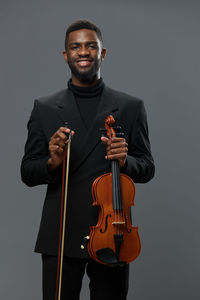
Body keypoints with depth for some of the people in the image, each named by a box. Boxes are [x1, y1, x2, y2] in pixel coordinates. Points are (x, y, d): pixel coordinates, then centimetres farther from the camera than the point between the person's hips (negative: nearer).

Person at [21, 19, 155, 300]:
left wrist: (125, 160, -16)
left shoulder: (131, 107, 3)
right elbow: (27, 173, 4)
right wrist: (52, 162, -17)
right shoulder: (44, 108, 4)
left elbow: (147, 169, 6)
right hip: (59, 236, 0)